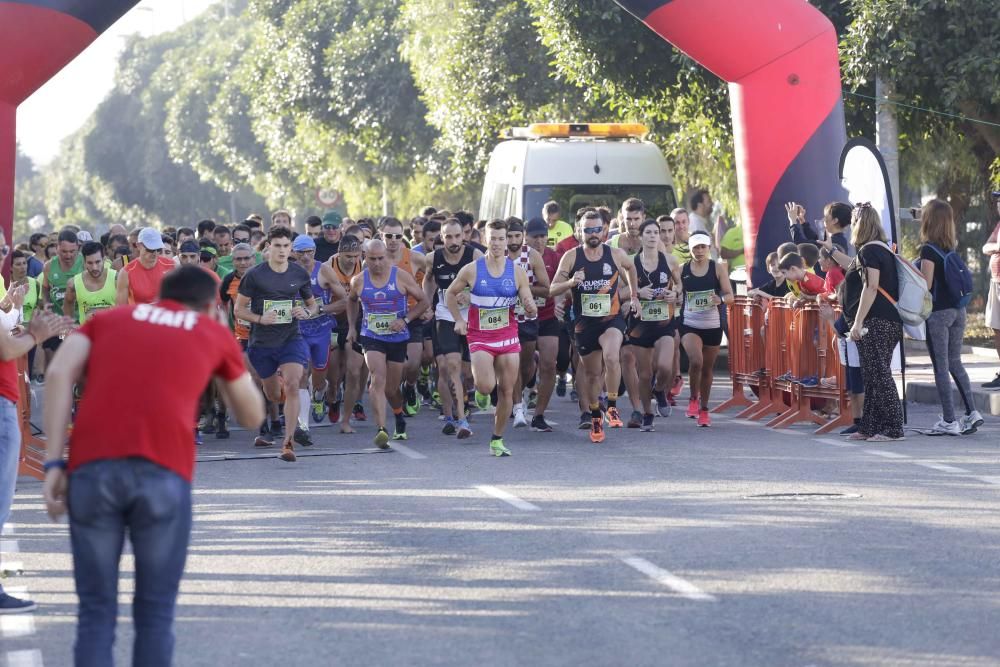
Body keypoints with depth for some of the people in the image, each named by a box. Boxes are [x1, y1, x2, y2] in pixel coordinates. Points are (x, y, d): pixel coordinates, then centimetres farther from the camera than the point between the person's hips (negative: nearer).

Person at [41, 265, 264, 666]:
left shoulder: (106, 319, 26)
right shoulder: (214, 333, 24)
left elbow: (60, 373, 6)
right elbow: (252, 417, 35)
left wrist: (54, 464, 3)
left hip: (92, 467, 1)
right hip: (163, 472, -1)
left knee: (96, 612, 9)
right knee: (155, 613, 11)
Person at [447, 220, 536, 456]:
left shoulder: (517, 272, 0)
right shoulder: (472, 270, -3)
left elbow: (531, 311, 1)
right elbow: (450, 294, 11)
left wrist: (531, 309, -22)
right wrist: (459, 320, 1)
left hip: (508, 337, 2)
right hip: (480, 337, -2)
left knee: (507, 391, 1)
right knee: (486, 387, -20)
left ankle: (497, 439, 16)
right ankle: (478, 377, 18)